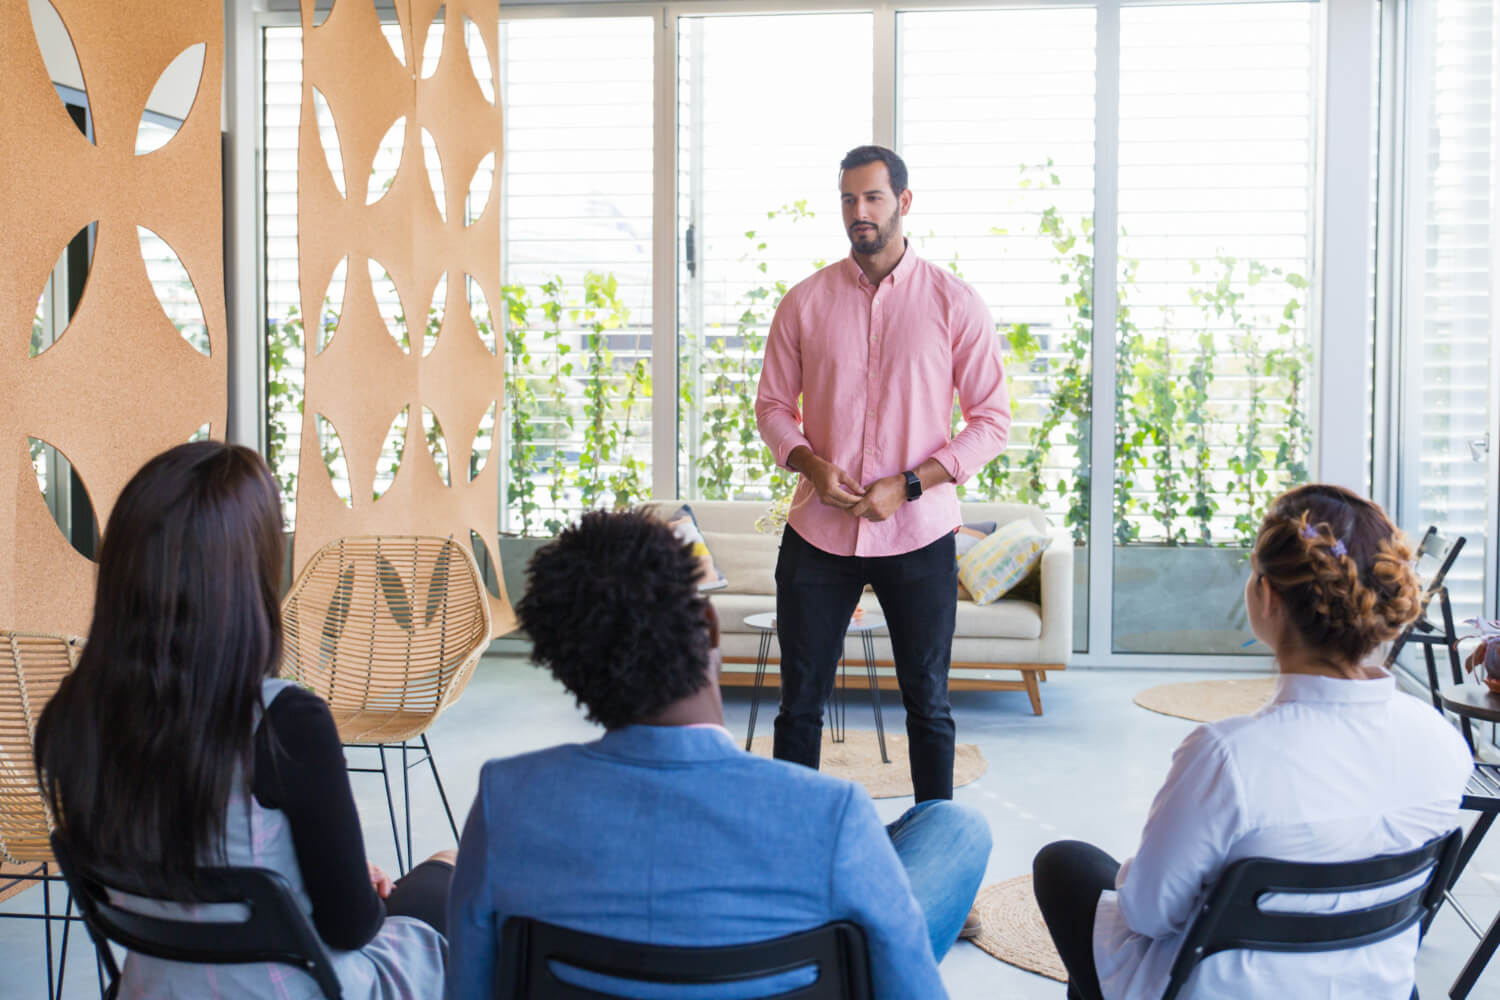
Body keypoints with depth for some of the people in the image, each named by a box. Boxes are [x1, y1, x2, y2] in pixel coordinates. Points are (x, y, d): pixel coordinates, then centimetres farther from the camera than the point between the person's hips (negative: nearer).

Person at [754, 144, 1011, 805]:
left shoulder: (954, 303, -2)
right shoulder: (805, 302, 4)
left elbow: (992, 420, -2)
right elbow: (772, 405, 10)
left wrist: (909, 485, -14)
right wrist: (810, 463, -12)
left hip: (918, 533, -1)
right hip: (818, 529, 2)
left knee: (928, 701, 10)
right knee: (800, 701, 8)